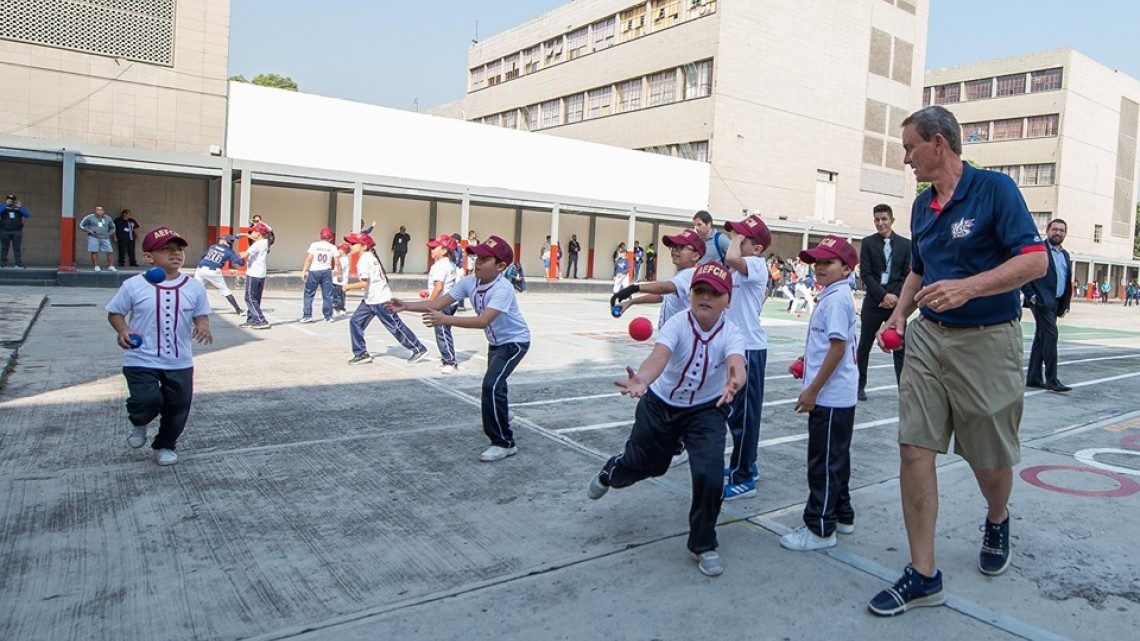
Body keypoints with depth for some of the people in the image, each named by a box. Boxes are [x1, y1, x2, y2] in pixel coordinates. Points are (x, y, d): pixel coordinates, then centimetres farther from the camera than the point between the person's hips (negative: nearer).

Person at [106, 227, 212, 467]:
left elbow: (201, 315, 6)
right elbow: (114, 312, 3)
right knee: (146, 402, -16)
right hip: (141, 360, -3)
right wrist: (122, 330, -17)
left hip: (180, 362, 3)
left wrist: (203, 326, -17)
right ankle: (138, 423, 22)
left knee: (178, 408, 10)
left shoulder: (194, 287, -1)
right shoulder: (133, 285, -7)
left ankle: (165, 445, 37)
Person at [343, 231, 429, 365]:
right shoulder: (369, 257, 12)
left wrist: (348, 286, -12)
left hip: (380, 300, -10)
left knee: (396, 327, -3)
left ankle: (419, 350, 6)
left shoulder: (364, 260, -17)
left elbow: (364, 283, -24)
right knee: (355, 322, 6)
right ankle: (361, 354, 10)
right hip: (369, 300, 10)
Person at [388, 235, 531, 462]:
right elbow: (439, 303, -16)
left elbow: (483, 321, -45)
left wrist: (445, 320, -53)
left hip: (515, 341, -8)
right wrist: (406, 306, -27)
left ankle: (505, 443, -12)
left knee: (491, 385, -24)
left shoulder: (502, 289, -33)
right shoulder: (469, 282, -12)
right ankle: (501, 416, 62)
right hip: (495, 342, 9)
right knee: (494, 383, 29)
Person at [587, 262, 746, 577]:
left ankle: (703, 545, 12)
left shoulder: (731, 333, -22)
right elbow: (660, 354, -44)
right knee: (642, 463, 15)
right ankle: (611, 472, 56)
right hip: (660, 404, 0)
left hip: (707, 410, 0)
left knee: (709, 476, -15)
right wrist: (642, 379, -66)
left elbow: (736, 363, -44)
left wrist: (734, 382, -69)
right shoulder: (678, 323, -24)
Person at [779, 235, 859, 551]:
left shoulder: (836, 298, -17)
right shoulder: (834, 295, 13)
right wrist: (807, 361, 19)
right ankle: (842, 514, 32)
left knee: (824, 462, -2)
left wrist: (813, 390, -20)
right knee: (835, 459, 19)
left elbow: (838, 347, -22)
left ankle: (820, 529, 7)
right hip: (838, 395, 10)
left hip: (829, 397, -10)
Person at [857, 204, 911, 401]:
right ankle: (860, 385, 20)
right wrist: (883, 295, -14)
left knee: (900, 347, 0)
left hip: (897, 302, 1)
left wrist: (896, 297, -9)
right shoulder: (868, 243, 2)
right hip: (874, 302, 0)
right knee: (864, 346, 7)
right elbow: (866, 274, -4)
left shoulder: (905, 244, 5)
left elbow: (908, 275, 5)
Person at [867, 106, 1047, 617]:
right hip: (927, 338, 5)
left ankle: (996, 522, 44)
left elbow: (1036, 261, -17)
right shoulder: (923, 205, 11)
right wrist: (900, 314, 4)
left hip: (987, 341, -5)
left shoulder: (995, 188, -9)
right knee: (915, 449, -4)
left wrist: (968, 287, -30)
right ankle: (923, 574, 4)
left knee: (990, 459, 9)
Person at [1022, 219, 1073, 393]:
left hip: (1055, 303, 8)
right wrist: (1031, 295, -15)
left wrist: (1065, 304, 15)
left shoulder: (1065, 255, 18)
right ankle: (1051, 379, -9)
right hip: (1041, 300, -8)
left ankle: (1033, 378, 15)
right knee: (1051, 336, -13)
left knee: (1041, 338, 10)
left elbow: (1067, 282, 21)